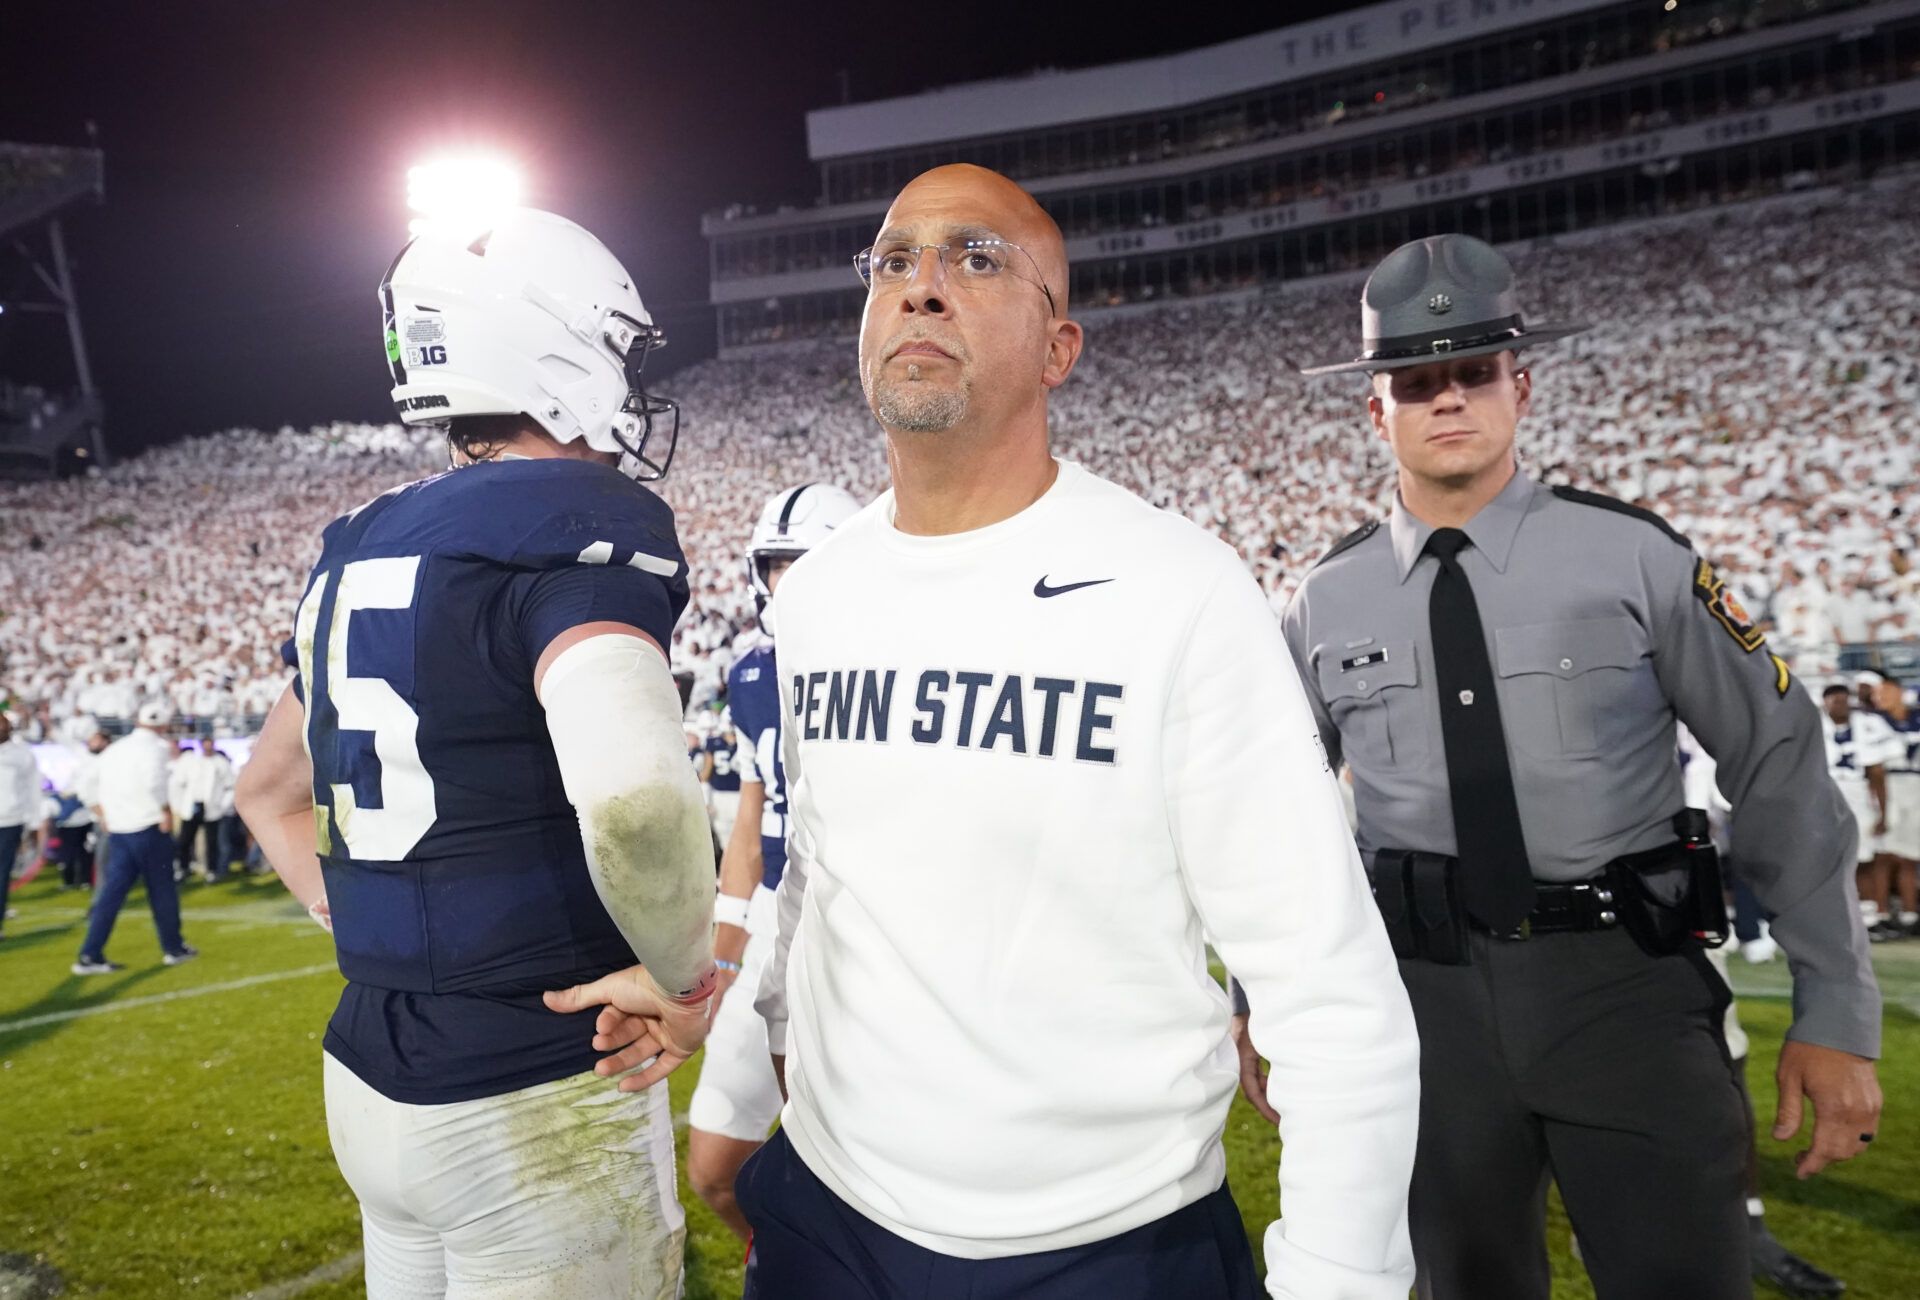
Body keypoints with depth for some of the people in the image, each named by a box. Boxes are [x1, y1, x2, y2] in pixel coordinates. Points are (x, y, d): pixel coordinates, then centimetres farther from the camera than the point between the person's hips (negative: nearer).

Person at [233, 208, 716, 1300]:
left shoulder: (360, 553, 8)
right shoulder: (576, 527, -18)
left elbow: (270, 791, 21)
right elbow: (632, 794, -38)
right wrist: (686, 979, -21)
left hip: (370, 1083, 8)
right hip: (538, 1104, -8)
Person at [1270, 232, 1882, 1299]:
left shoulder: (1632, 556, -4)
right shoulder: (1328, 602, 2)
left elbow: (1781, 771, -1)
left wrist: (1838, 1013, -1)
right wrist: (1260, 996, 14)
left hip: (1627, 981, -1)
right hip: (1429, 990, 2)